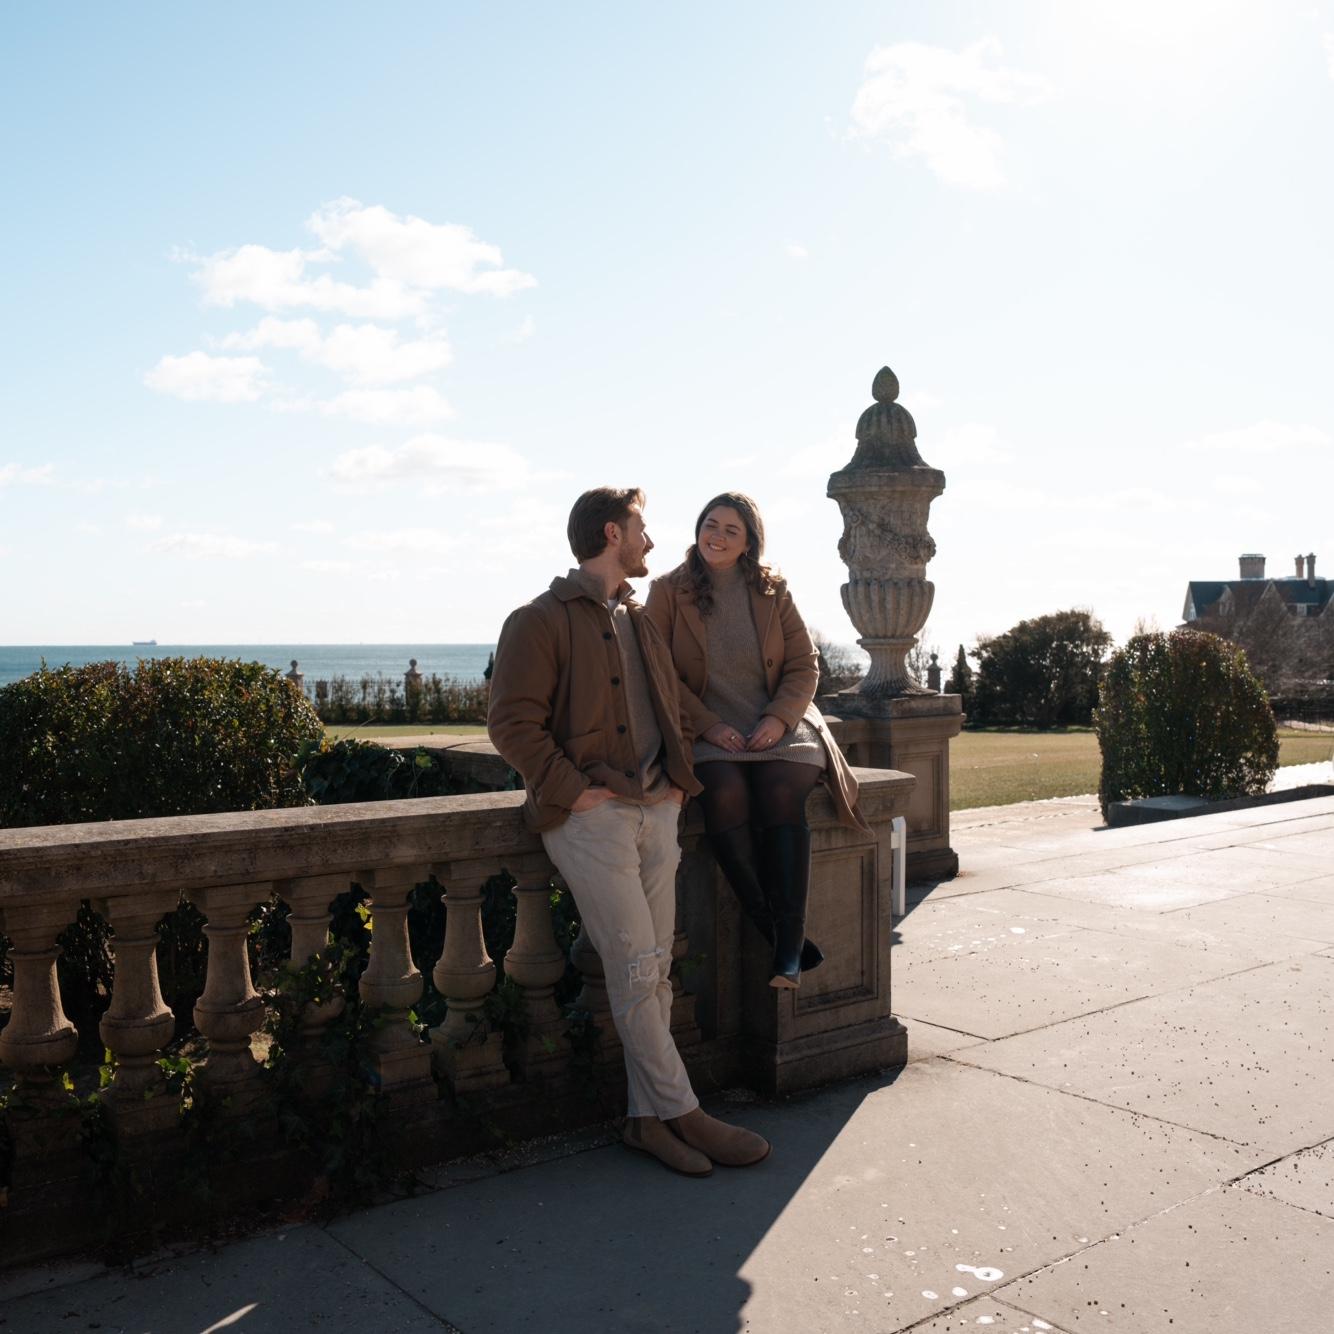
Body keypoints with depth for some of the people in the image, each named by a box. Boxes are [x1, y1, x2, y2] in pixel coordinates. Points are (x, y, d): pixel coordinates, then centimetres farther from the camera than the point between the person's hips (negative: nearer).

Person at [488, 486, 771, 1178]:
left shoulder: (640, 622, 21)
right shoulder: (540, 621, -4)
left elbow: (673, 709, 27)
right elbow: (512, 723, -11)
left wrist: (678, 778, 12)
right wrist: (574, 789, -15)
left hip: (656, 810, 7)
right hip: (591, 814, -7)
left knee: (653, 972, 6)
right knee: (636, 970, -8)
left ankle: (648, 1118, 13)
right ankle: (682, 1111, 3)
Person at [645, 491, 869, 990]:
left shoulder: (773, 591, 12)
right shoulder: (668, 591, 7)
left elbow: (804, 665, 9)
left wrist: (779, 719, -10)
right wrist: (708, 726, -13)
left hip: (777, 726, 1)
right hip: (706, 732, -1)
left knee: (781, 792, -31)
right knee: (726, 794, -33)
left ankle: (789, 949, -30)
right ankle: (784, 939, -26)